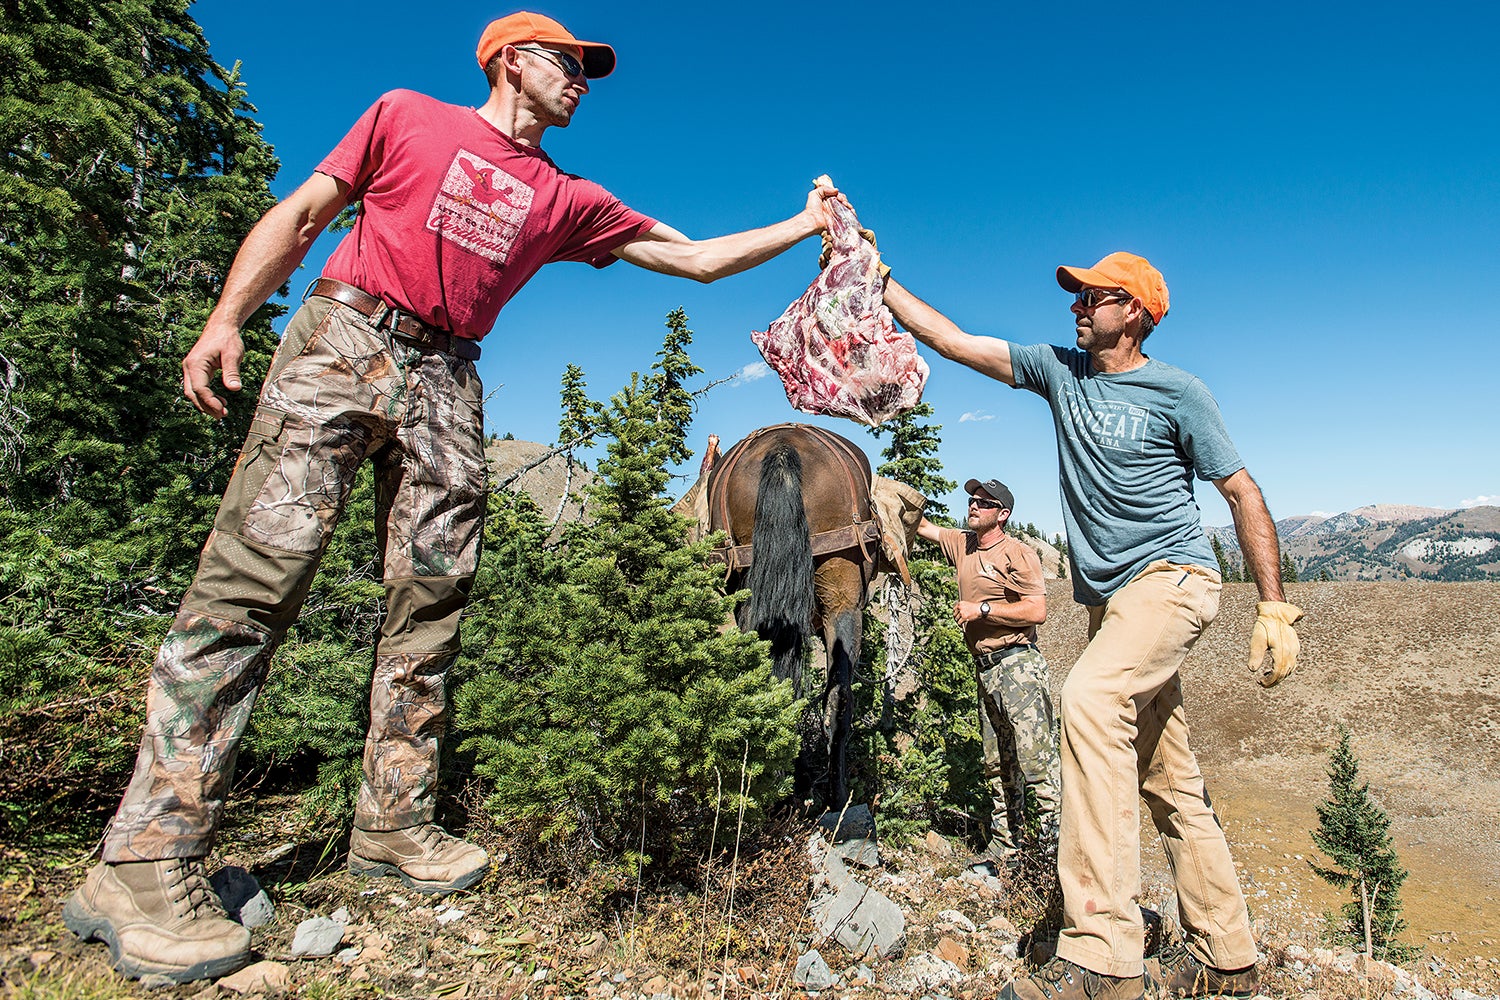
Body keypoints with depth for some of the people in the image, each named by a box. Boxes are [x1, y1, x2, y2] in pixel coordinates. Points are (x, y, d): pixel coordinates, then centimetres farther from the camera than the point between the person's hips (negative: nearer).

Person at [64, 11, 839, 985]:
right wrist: (226, 317, -3)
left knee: (432, 594, -4)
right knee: (259, 566, -14)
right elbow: (300, 215, 11)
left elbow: (694, 257, 20)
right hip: (343, 337, -3)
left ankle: (395, 827, 6)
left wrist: (803, 227, 21)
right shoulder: (407, 116, 15)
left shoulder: (567, 198, 20)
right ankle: (148, 862, -10)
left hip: (446, 381, 4)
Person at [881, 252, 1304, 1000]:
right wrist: (878, 282, 5)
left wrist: (1274, 609, -3)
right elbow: (951, 339, 8)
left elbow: (1242, 494, 1)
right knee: (1168, 781, 11)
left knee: (1091, 696, -32)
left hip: (1172, 576, -6)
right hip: (1109, 596, 6)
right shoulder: (1057, 370, 11)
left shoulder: (1176, 392, -1)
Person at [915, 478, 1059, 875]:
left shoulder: (1017, 553, -7)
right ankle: (1004, 850, 21)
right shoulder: (962, 544, 13)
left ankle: (1051, 848, 2)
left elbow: (1037, 611, -16)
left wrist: (982, 608, -16)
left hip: (1018, 666, -7)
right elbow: (921, 525, 22)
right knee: (997, 766, 12)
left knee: (1035, 759, -8)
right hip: (985, 669, 8)